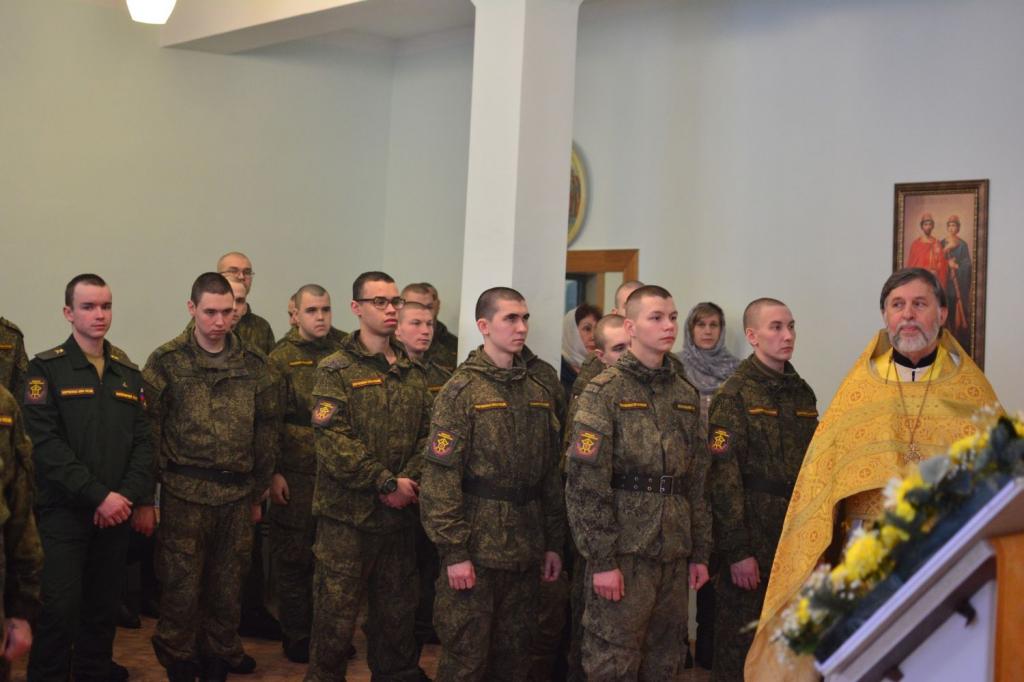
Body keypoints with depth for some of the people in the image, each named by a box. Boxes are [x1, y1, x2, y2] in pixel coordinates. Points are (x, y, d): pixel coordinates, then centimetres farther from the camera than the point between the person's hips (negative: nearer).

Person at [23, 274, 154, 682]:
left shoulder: (128, 373, 11)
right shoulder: (45, 369, -4)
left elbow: (143, 441, 7)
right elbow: (47, 444, -14)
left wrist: (137, 498, -8)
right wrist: (98, 496, -18)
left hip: (116, 512, 4)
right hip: (63, 511, -4)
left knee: (105, 604, 11)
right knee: (61, 608, -6)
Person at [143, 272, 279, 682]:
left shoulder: (254, 364, 7)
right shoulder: (167, 361, -2)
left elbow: (267, 430, 12)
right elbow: (148, 429, -2)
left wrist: (258, 492, 13)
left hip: (237, 493, 3)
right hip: (184, 493, -3)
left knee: (228, 585, 10)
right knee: (182, 586, 3)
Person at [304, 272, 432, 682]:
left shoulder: (412, 372, 12)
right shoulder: (336, 371, -5)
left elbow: (426, 433, 7)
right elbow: (333, 441, -15)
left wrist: (408, 481, -10)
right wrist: (386, 483, -17)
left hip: (400, 514, 5)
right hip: (347, 514, -5)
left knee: (397, 612, 15)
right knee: (336, 615, 2)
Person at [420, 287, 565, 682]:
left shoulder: (538, 393, 10)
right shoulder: (461, 390, -8)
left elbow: (551, 474, 13)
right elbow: (440, 476, -13)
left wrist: (553, 542, 11)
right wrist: (453, 551, -17)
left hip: (525, 550, 6)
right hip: (476, 547, -5)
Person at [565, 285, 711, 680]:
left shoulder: (686, 395, 13)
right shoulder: (605, 391, -6)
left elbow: (696, 482, 16)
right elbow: (586, 482, -12)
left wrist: (700, 552, 13)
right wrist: (601, 559, -16)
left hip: (674, 553, 6)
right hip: (623, 551, -6)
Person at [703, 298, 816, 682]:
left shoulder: (803, 393, 11)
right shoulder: (735, 395, -9)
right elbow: (724, 476, -14)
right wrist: (737, 550, -17)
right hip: (752, 538, -6)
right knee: (739, 639, 2)